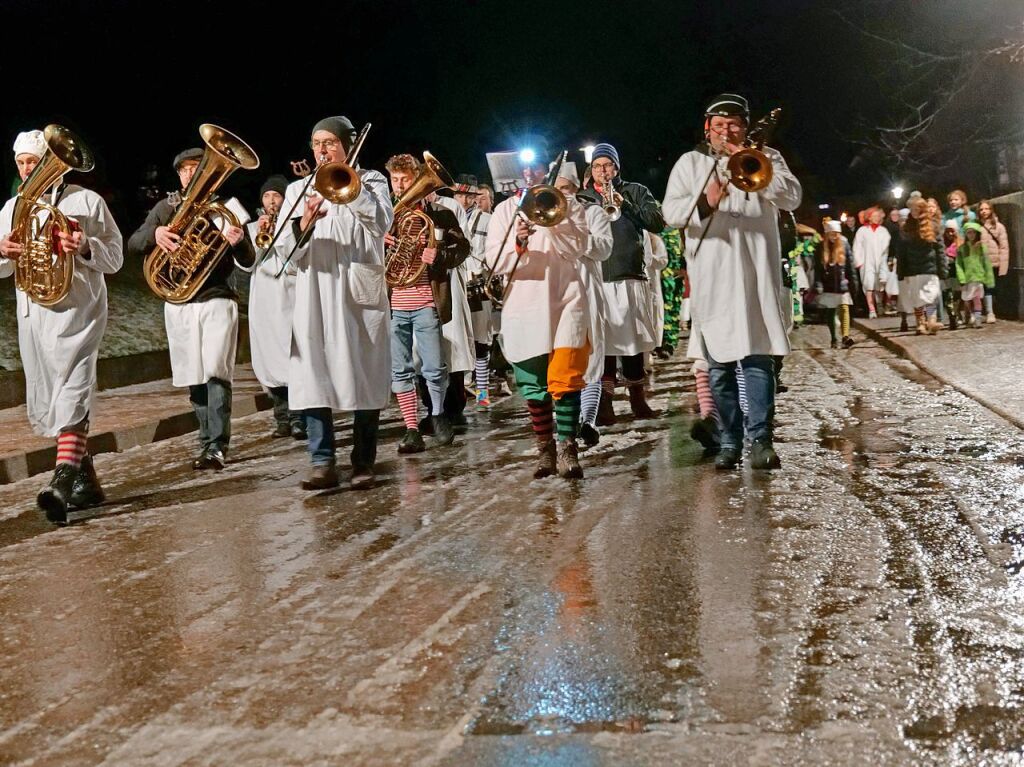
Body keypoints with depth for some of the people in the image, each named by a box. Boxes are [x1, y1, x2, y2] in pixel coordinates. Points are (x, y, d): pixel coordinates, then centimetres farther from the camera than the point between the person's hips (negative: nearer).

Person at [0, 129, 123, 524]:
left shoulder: (86, 201, 2)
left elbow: (115, 258, 1)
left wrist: (85, 248, -19)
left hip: (78, 310, -6)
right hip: (33, 314, 6)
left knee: (72, 395, -18)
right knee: (47, 401, 9)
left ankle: (63, 483, -28)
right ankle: (86, 481, 21)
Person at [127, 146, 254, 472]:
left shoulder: (224, 208, 3)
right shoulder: (166, 208, 9)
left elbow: (248, 262, -1)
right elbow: (133, 246, 1)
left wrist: (239, 242, -24)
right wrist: (154, 233, -21)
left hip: (217, 301, -3)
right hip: (178, 305, 3)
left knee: (216, 374, -13)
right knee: (194, 379, 7)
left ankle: (217, 447, -13)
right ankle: (207, 441, 18)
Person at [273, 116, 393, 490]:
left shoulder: (370, 181, 10)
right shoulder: (298, 189, 14)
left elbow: (383, 222, -9)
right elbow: (285, 248, 3)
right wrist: (304, 225, -16)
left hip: (360, 294, -2)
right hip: (314, 298, 2)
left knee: (365, 379, -1)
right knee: (313, 378, -6)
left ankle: (363, 463, 6)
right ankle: (322, 462, -3)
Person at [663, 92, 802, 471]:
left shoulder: (766, 157, 13)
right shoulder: (690, 163, 13)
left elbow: (792, 197, -1)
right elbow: (671, 212, 1)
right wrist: (705, 203, -18)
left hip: (756, 276, -1)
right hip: (710, 278, 1)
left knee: (758, 358, -8)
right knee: (718, 365, 2)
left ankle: (761, 439, -6)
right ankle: (729, 441, 9)